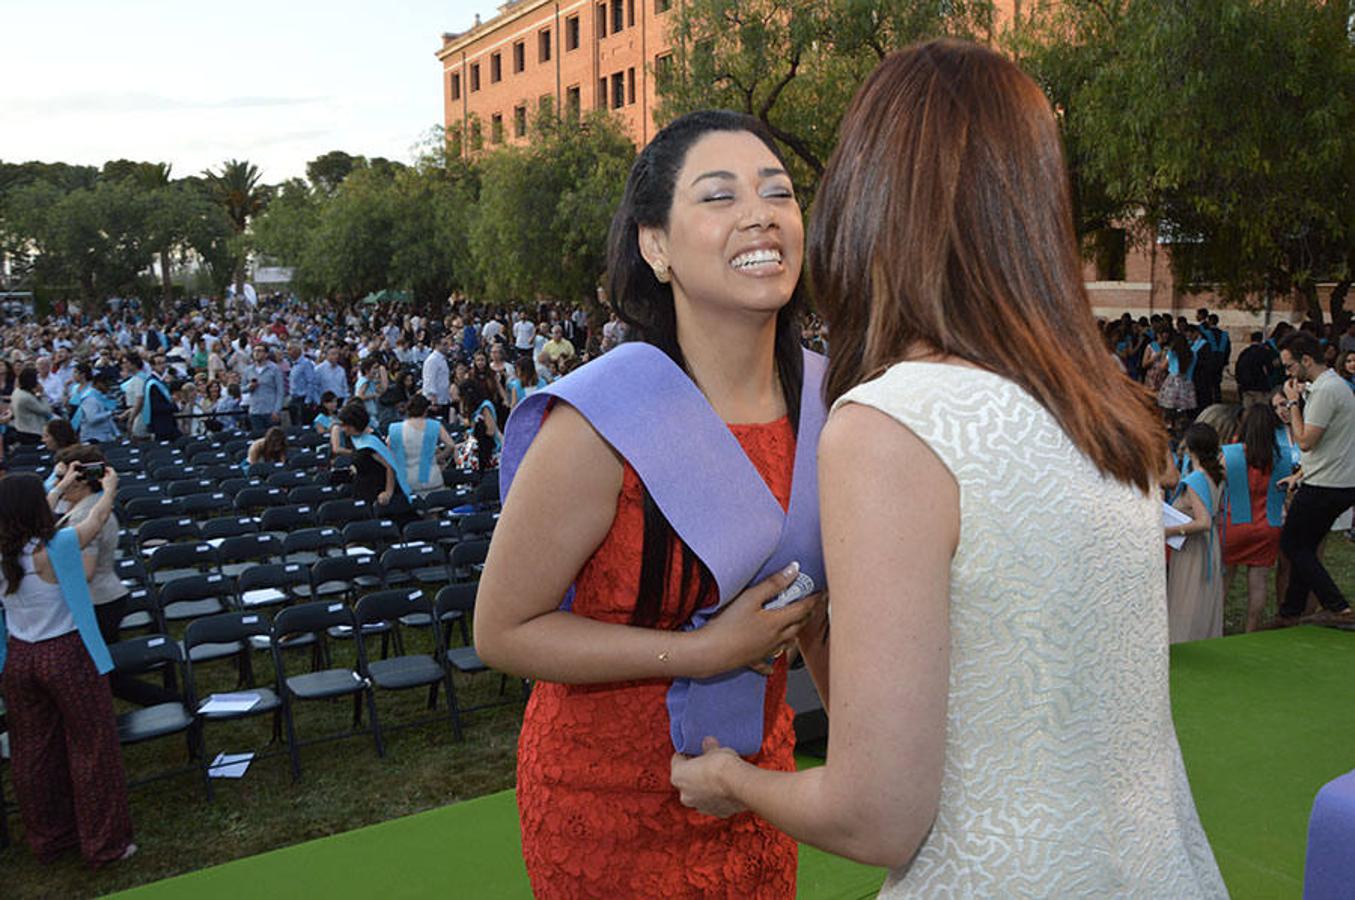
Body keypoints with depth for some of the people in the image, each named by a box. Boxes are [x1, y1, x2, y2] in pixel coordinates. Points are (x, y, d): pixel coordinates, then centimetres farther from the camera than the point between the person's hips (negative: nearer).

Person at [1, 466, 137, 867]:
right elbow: (98, 518, -5)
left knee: (33, 751, 19)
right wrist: (109, 487, 15)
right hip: (66, 656, -6)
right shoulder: (56, 548, -22)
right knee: (92, 748, 8)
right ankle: (105, 843, 19)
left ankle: (47, 838, 36)